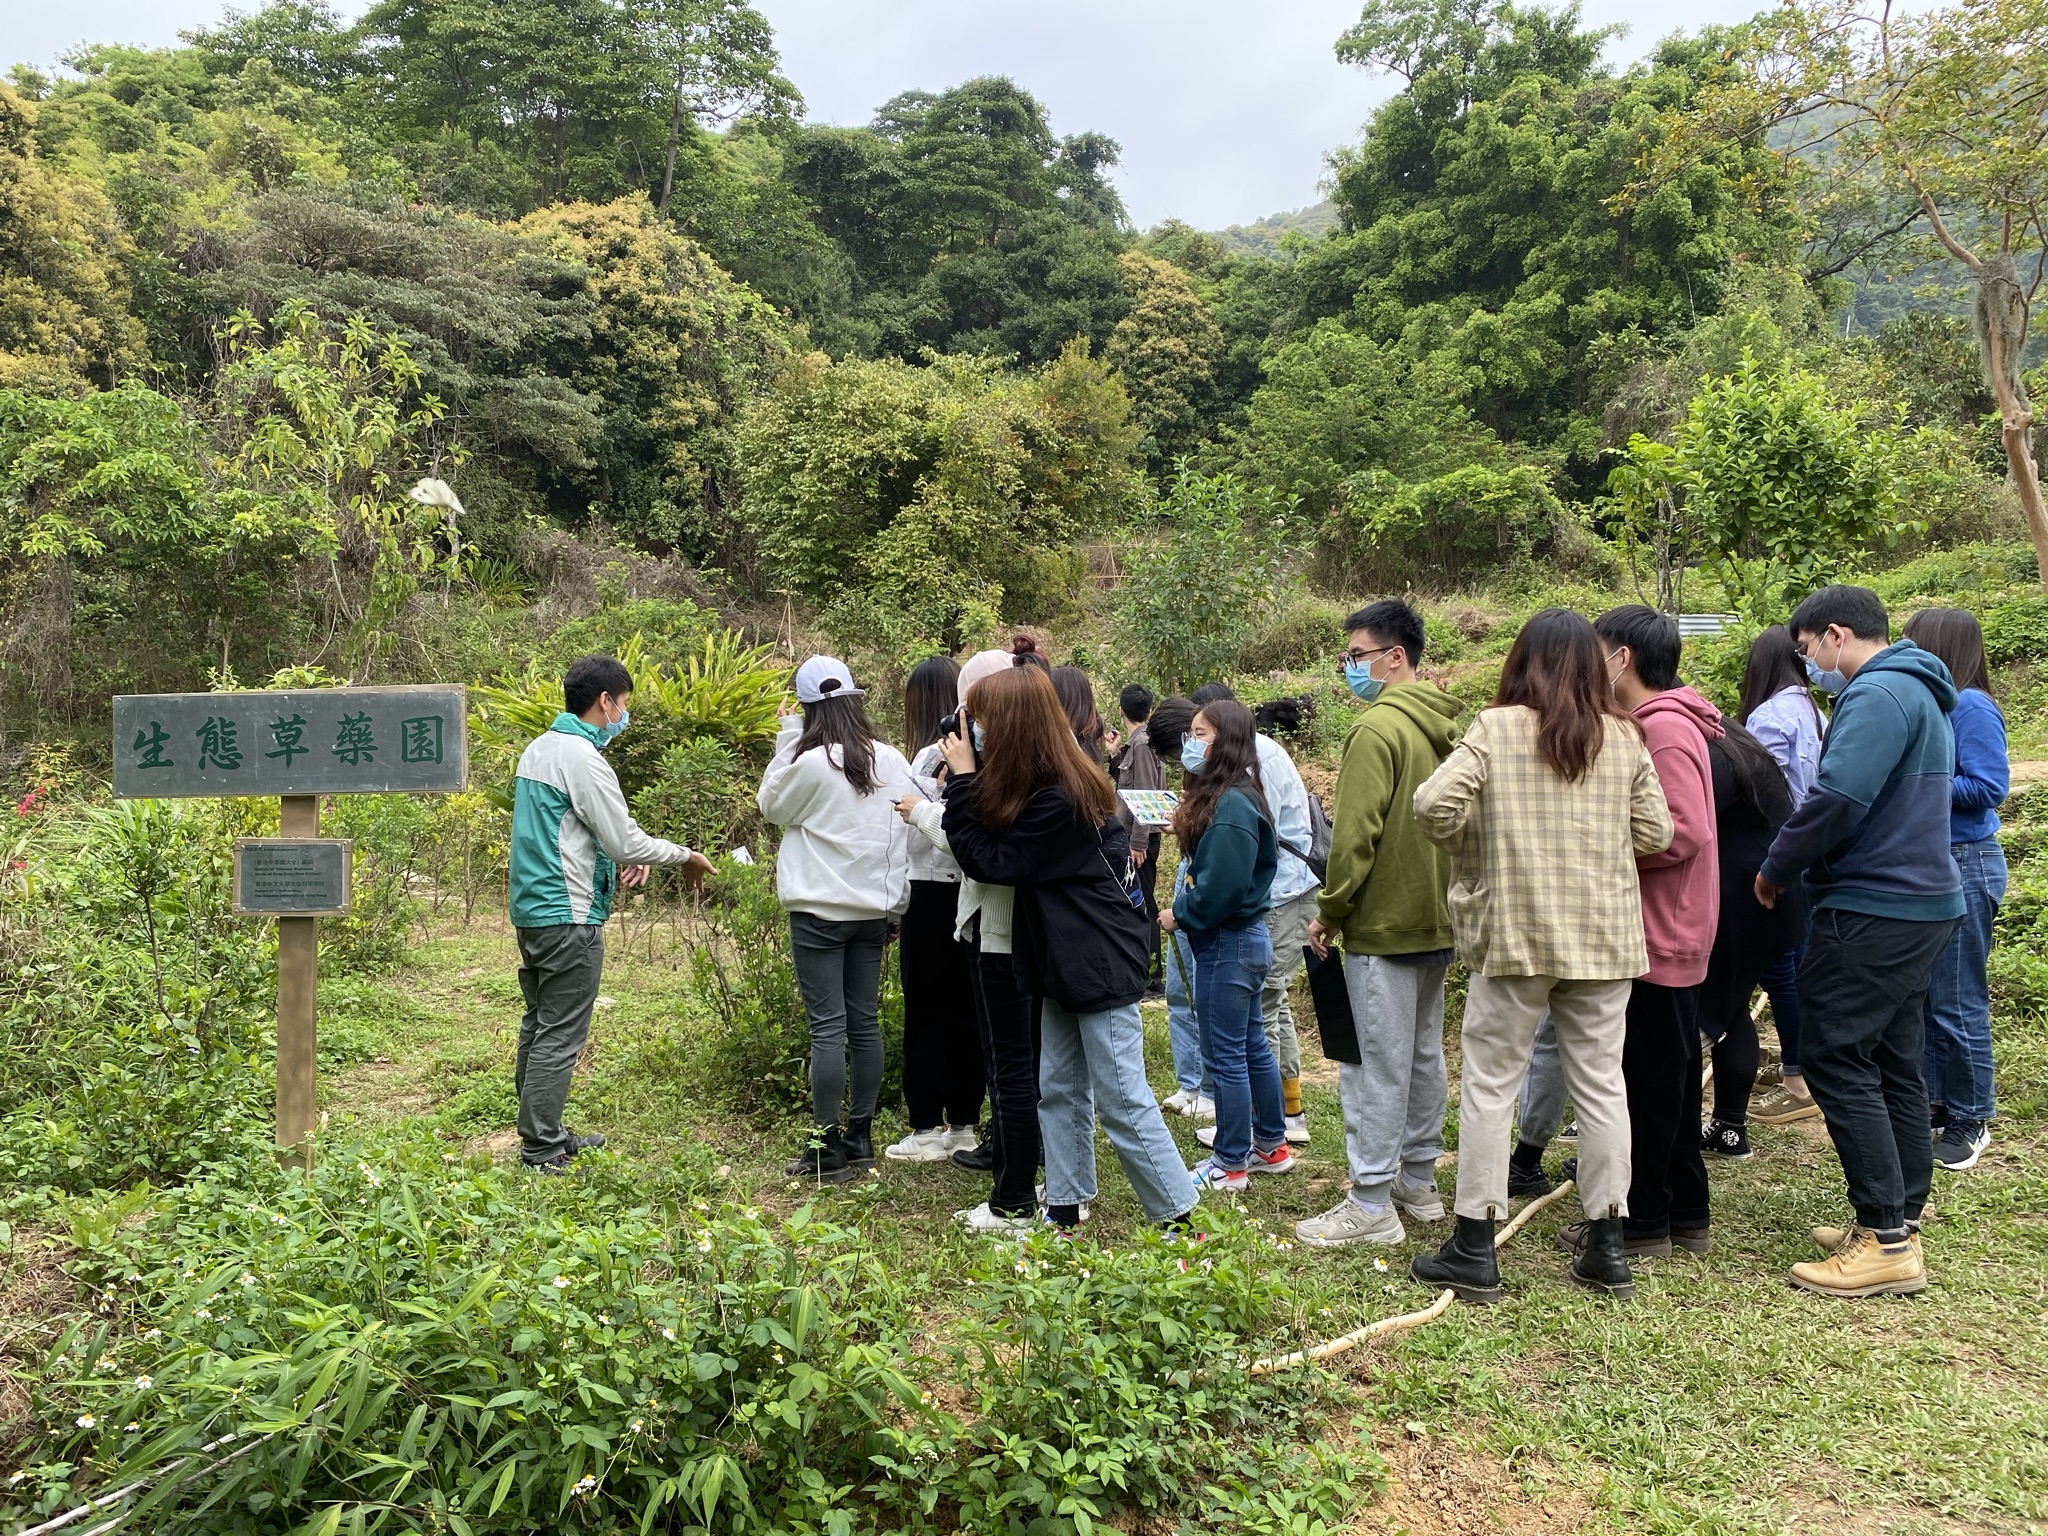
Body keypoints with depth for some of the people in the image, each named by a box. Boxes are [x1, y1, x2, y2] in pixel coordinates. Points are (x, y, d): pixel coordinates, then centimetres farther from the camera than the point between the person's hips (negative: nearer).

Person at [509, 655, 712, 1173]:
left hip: (531, 911, 10)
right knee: (561, 1035, -4)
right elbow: (626, 840, -16)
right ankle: (542, 1150, 1)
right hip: (569, 917, -10)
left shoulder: (538, 748, 13)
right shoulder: (582, 758, -16)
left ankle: (543, 1134, 25)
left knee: (538, 1026, 16)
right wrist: (685, 855, -2)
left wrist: (617, 859, 13)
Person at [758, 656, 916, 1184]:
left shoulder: (809, 762, -15)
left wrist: (787, 738, 2)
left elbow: (771, 806, 3)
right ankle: (861, 1137, 19)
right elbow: (902, 837, 6)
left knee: (828, 1027, -2)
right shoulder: (891, 762, 1)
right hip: (873, 908, 5)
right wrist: (894, 903, 15)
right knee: (864, 1022, 11)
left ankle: (828, 1150, 2)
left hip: (820, 909, -5)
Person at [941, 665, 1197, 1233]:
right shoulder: (1062, 780, 6)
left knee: (1123, 1100, -2)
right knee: (1059, 1089, 15)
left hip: (1100, 965, -10)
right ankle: (1065, 1208, 26)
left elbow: (991, 862, -18)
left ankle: (1179, 1217, 9)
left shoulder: (1056, 801, -25)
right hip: (1068, 962, 10)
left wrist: (963, 781, -14)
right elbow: (992, 848, 8)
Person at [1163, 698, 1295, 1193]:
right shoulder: (1218, 796, 9)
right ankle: (1271, 1145, 30)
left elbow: (1223, 884, -25)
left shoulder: (1233, 805, -21)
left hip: (1228, 943, -10)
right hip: (1240, 940, 10)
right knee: (1251, 1045, 18)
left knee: (1225, 1055, 0)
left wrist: (1180, 915, -12)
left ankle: (1230, 1164, 11)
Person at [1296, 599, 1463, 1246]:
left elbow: (1354, 835, -20)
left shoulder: (1378, 727, -17)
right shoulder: (1448, 727, 9)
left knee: (1376, 1064, -3)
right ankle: (1418, 1181, 27)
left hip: (1383, 926, -9)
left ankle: (1372, 1205, 2)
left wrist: (1329, 912, -10)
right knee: (1425, 1054, 16)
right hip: (1437, 921, 9)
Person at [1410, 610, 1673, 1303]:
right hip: (1605, 937, 3)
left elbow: (1434, 804, -17)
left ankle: (1474, 1249, 9)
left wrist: (1468, 842, 4)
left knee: (1488, 1083, 5)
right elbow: (1655, 833, 4)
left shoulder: (1495, 728, -7)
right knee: (1601, 1085, 11)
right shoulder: (1625, 738, 2)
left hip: (1512, 934, -3)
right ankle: (1607, 1248, 19)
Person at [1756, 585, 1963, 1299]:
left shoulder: (1876, 694, -16)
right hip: (1925, 901, 11)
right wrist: (1797, 864, 13)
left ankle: (1886, 1241, -4)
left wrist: (1776, 870, -10)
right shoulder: (1918, 694, 19)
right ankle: (1899, 1224, 21)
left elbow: (1837, 798, -25)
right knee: (1895, 1065, 14)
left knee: (1836, 1059, -6)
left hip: (1872, 911, -11)